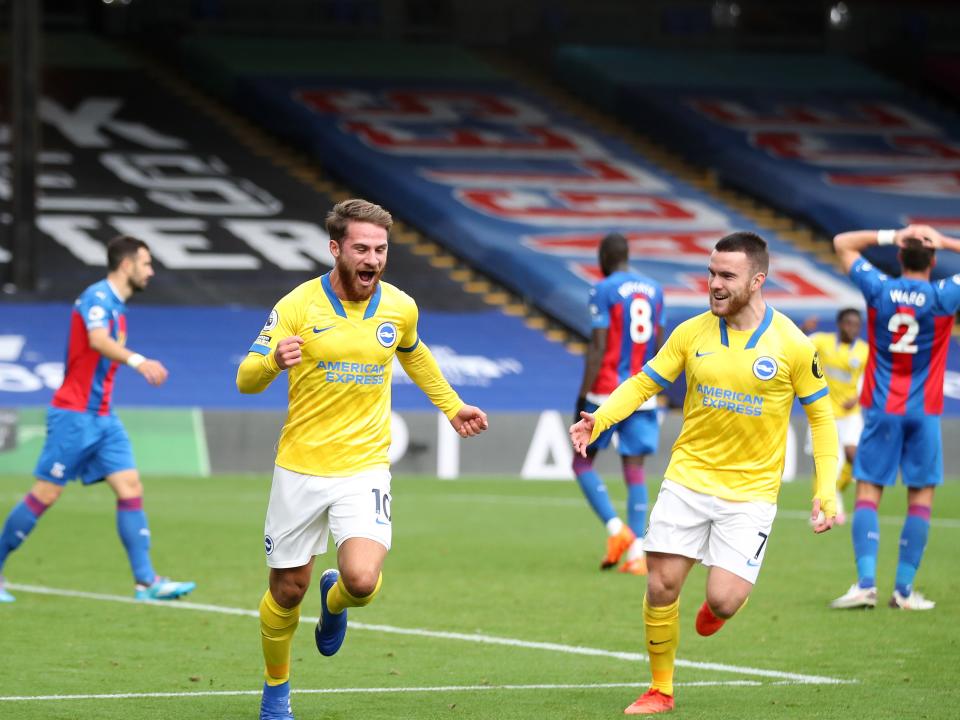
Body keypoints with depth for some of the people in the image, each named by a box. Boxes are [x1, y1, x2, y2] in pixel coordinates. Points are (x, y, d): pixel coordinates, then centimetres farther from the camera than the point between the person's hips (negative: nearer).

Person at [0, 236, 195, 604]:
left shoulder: (116, 306, 15)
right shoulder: (97, 296, -13)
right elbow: (98, 340, -32)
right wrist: (137, 360, -47)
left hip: (101, 418, 9)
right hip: (73, 414, -9)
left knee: (131, 489, -2)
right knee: (45, 494, -5)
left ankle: (146, 581, -6)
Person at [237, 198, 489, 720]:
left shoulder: (400, 307, 0)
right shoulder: (297, 306, -10)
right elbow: (246, 380, -10)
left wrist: (451, 406, 27)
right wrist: (275, 359, -32)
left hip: (364, 470, 1)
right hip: (300, 468, -1)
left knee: (362, 580, -20)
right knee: (287, 590, 7)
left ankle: (334, 601, 19)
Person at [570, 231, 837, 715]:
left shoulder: (791, 344, -8)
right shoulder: (692, 333, -2)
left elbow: (821, 416, 1)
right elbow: (643, 383, 5)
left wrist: (825, 491, -4)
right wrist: (598, 420, -14)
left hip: (750, 490, -2)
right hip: (688, 478, 2)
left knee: (723, 600, -12)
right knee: (661, 586, -4)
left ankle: (720, 603, 27)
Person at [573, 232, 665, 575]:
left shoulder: (603, 291, -8)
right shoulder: (654, 290, 11)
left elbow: (598, 346, -12)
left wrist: (583, 394, -9)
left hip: (606, 392, -5)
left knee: (582, 462, 8)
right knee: (634, 469, 3)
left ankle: (616, 529, -12)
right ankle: (637, 552, -7)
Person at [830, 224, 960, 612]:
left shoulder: (879, 289, -4)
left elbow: (842, 242, 10)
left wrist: (891, 236, 7)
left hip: (882, 409, 1)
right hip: (923, 412, -1)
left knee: (868, 493, 1)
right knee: (921, 497, 6)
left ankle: (866, 583, -13)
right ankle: (904, 589, 2)